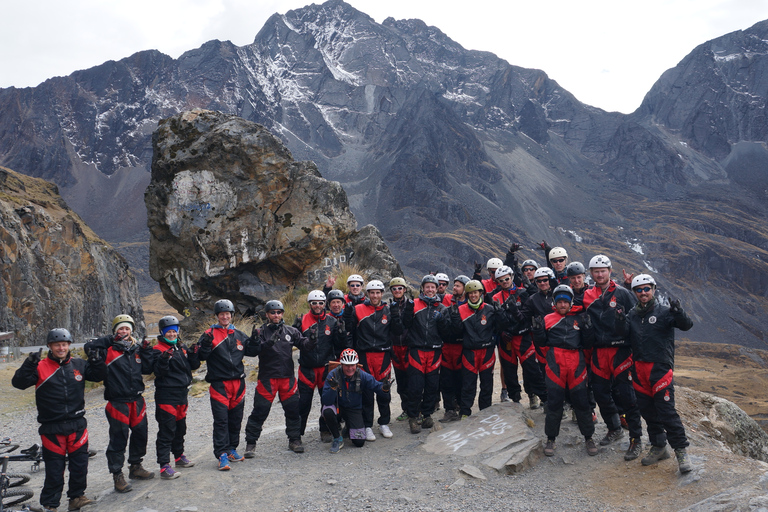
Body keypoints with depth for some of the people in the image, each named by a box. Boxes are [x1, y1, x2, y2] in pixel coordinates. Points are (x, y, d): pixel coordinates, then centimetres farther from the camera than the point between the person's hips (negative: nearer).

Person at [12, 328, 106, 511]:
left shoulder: (78, 365, 6)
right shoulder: (40, 367, -3)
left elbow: (98, 376, 14)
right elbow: (19, 383, -13)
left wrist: (97, 362, -4)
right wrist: (30, 364, -25)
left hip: (77, 425, 3)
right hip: (52, 428, -3)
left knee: (80, 463, 7)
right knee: (54, 468, 4)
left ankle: (77, 496, 24)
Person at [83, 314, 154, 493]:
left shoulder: (136, 350, 11)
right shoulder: (108, 350, -3)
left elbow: (147, 369, 11)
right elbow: (89, 347, -18)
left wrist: (146, 351, 2)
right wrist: (110, 340, -15)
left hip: (137, 401, 6)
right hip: (118, 402, -5)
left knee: (140, 435, 14)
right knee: (118, 439, -2)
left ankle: (135, 467, 31)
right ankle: (117, 475, 8)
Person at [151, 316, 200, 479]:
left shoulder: (181, 347, 12)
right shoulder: (158, 349, -9)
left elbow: (193, 366, 11)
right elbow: (158, 372, -20)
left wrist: (194, 354, -6)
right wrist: (164, 359, -36)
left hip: (182, 393, 8)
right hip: (166, 396, -8)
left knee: (180, 428, 20)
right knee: (166, 431, -7)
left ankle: (179, 457, 35)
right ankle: (164, 466, -4)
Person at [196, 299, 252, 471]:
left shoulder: (239, 335, 13)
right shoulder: (210, 334, 1)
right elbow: (201, 356, -7)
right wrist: (206, 345, -25)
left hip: (238, 382, 4)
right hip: (219, 383, -4)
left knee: (236, 419, 11)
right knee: (221, 419, -7)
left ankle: (231, 449, 25)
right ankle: (222, 454, -4)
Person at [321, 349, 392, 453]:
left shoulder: (362, 375, -16)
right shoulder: (333, 375, -22)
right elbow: (326, 401, -25)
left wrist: (384, 388, -34)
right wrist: (333, 388, -45)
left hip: (354, 409, 2)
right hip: (337, 406, -1)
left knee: (359, 442, -8)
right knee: (327, 411, -37)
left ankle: (349, 426, 28)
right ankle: (337, 438, -9)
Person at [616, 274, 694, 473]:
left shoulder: (663, 311, -2)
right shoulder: (632, 314, 11)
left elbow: (686, 325, -14)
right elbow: (624, 333, -3)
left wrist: (678, 313, -34)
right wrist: (620, 320, -23)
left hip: (660, 368, -5)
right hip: (639, 368, 5)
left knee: (666, 411, -8)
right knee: (647, 410, 12)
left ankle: (681, 450, 4)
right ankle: (658, 447, 26)